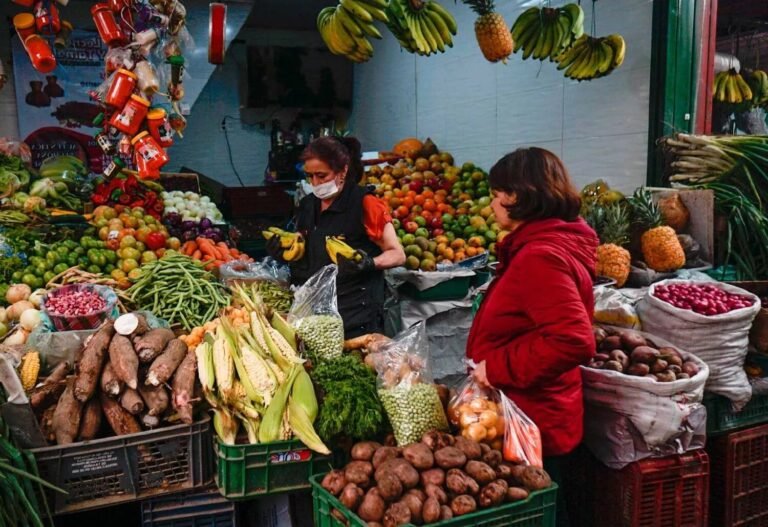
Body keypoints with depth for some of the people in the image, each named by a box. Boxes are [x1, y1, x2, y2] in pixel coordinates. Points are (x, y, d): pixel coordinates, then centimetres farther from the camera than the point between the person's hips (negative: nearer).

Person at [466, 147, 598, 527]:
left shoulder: (540, 257, -25)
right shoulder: (542, 244, 9)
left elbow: (573, 340, -34)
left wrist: (498, 367, -26)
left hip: (532, 426, -10)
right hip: (533, 418, 10)